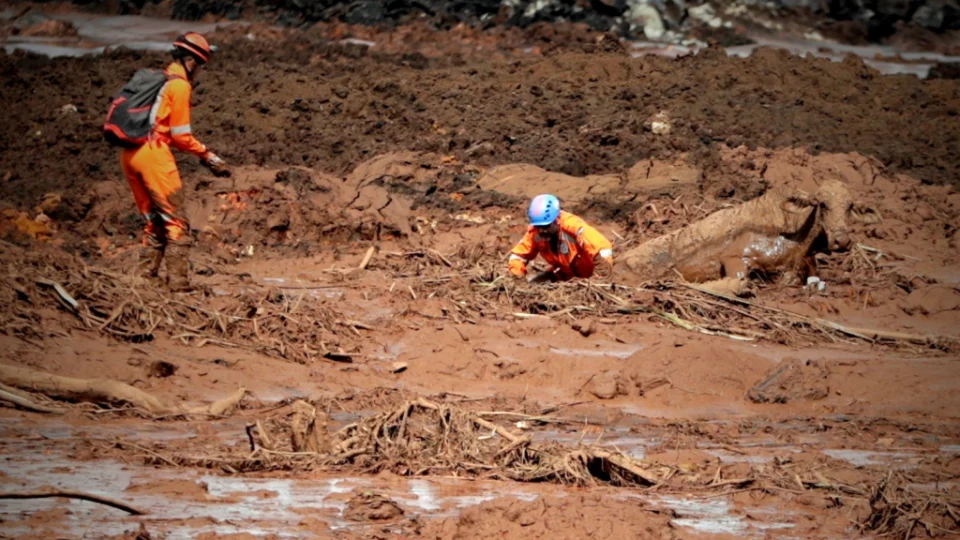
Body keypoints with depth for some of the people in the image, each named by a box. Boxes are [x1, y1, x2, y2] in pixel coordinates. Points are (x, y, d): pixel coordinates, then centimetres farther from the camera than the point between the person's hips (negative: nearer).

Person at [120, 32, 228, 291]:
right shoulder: (179, 85, -6)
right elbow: (180, 135, -7)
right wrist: (208, 156, 3)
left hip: (129, 154, 8)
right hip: (153, 153, -8)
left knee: (154, 220, 17)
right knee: (175, 221, -3)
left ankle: (145, 277, 14)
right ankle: (178, 281, -7)